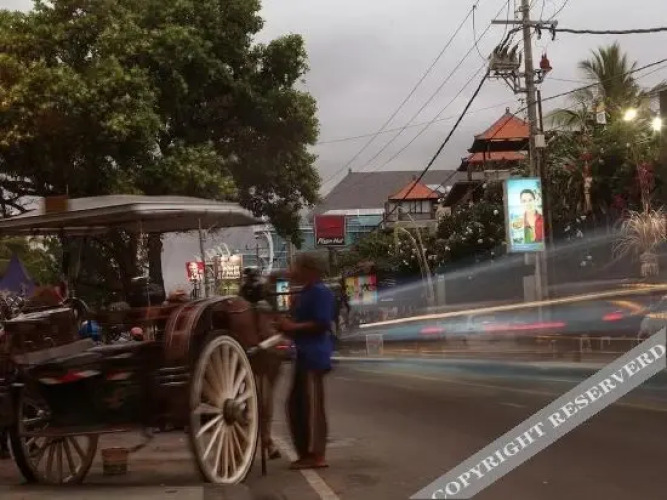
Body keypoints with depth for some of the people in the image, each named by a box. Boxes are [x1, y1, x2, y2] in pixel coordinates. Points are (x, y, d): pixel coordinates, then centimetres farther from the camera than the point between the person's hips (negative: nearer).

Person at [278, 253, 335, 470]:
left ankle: (316, 456, -3)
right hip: (304, 356, 11)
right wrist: (288, 326, 15)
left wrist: (293, 327, -15)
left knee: (312, 405, -7)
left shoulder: (320, 292, -12)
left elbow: (322, 324, -19)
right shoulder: (305, 293, 19)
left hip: (314, 356, -11)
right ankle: (306, 453, 19)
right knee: (296, 405, 12)